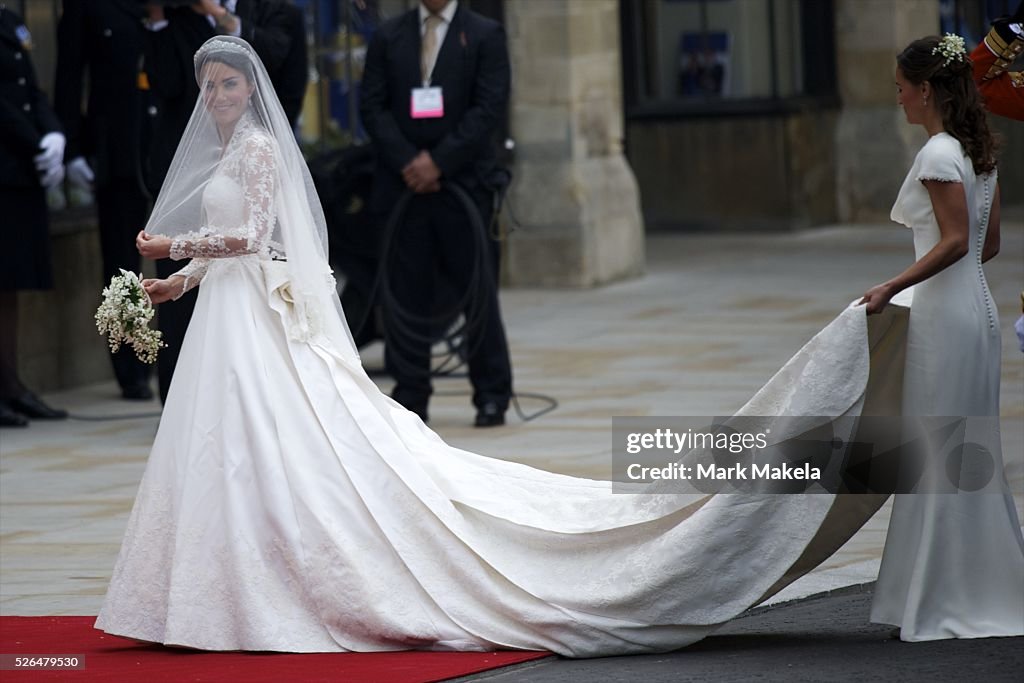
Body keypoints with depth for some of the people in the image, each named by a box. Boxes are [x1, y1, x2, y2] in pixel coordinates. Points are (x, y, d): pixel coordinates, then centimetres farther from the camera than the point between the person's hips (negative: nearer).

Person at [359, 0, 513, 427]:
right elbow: (372, 106, 4)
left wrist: (439, 161, -12)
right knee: (406, 293, 2)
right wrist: (406, 161, -10)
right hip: (402, 183, 2)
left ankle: (492, 397, 7)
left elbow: (490, 107, -5)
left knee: (478, 292, -1)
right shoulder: (388, 38, 10)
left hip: (464, 183, -2)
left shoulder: (484, 35, 4)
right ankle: (410, 399, 7)